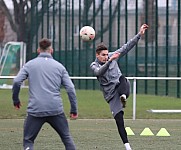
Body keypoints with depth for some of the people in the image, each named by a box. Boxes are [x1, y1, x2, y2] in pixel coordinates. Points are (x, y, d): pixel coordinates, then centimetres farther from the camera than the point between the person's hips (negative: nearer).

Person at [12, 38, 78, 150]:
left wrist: (16, 100, 9)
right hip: (56, 110, 1)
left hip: (35, 110, -1)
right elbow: (70, 88, 4)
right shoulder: (59, 66, 10)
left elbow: (17, 82, -5)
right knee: (66, 137, 16)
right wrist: (74, 109, 10)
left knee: (28, 141, 9)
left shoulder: (30, 64, 7)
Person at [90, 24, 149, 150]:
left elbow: (127, 47, 6)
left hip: (121, 86, 2)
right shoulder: (94, 66, -1)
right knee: (119, 119, -12)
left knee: (122, 78, -33)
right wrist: (110, 60, -36)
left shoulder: (112, 56, 7)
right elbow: (100, 72, -24)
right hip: (111, 94, -2)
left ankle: (123, 96, -57)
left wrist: (139, 35, -2)